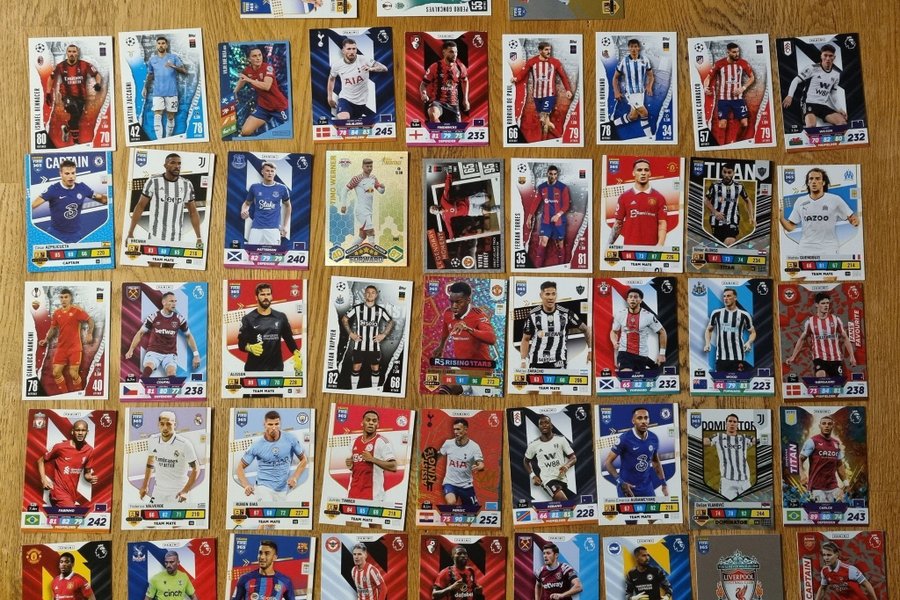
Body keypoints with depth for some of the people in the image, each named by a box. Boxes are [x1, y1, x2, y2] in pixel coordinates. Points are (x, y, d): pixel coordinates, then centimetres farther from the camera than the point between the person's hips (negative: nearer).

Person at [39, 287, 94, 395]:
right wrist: (46, 339, 5)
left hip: (75, 348, -5)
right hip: (61, 348, 5)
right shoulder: (56, 313, 7)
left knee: (73, 373, -8)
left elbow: (90, 321, -2)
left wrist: (89, 334, -13)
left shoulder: (77, 310, -8)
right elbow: (53, 328, 17)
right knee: (56, 372, 1)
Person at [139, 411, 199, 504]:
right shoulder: (153, 440, -4)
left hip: (178, 493, -4)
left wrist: (185, 491, -18)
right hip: (158, 491, 4)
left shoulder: (184, 444, -19)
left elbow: (196, 468, -11)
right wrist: (145, 485, 17)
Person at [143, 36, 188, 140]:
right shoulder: (152, 59, 11)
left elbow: (185, 71, -4)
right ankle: (159, 140, -16)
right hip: (157, 92, 1)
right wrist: (145, 88, 17)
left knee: (170, 117, 3)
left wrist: (174, 66, -20)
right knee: (157, 116, -12)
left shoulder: (174, 57, 4)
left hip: (172, 92, -1)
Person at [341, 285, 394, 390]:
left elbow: (391, 322, 13)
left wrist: (383, 335, 2)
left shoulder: (380, 310, 2)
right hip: (359, 345, -1)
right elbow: (344, 319, 7)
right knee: (356, 368, 2)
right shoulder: (357, 308, -1)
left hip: (374, 346, 1)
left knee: (375, 369, 6)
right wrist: (350, 333, -1)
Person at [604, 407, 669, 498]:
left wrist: (664, 483, 13)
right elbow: (607, 462, -13)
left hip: (647, 488, 5)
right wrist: (620, 482, -23)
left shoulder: (653, 439, -1)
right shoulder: (625, 438, -17)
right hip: (627, 488, -5)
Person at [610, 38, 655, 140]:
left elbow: (650, 75, 8)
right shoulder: (624, 61, -9)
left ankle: (613, 124, 32)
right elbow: (615, 77, 0)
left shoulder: (645, 60, -3)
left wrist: (649, 86, -11)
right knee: (644, 113, -13)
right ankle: (649, 137, -1)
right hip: (630, 92, -5)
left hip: (641, 92, 5)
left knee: (632, 116, 11)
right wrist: (616, 92, -9)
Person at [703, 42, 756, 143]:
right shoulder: (719, 64, -10)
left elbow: (752, 77, 8)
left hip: (738, 98, 2)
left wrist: (743, 88, -7)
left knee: (744, 123, -1)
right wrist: (705, 87, -24)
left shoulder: (743, 63, -4)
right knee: (722, 123, -8)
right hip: (723, 98, -2)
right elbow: (709, 77, -2)